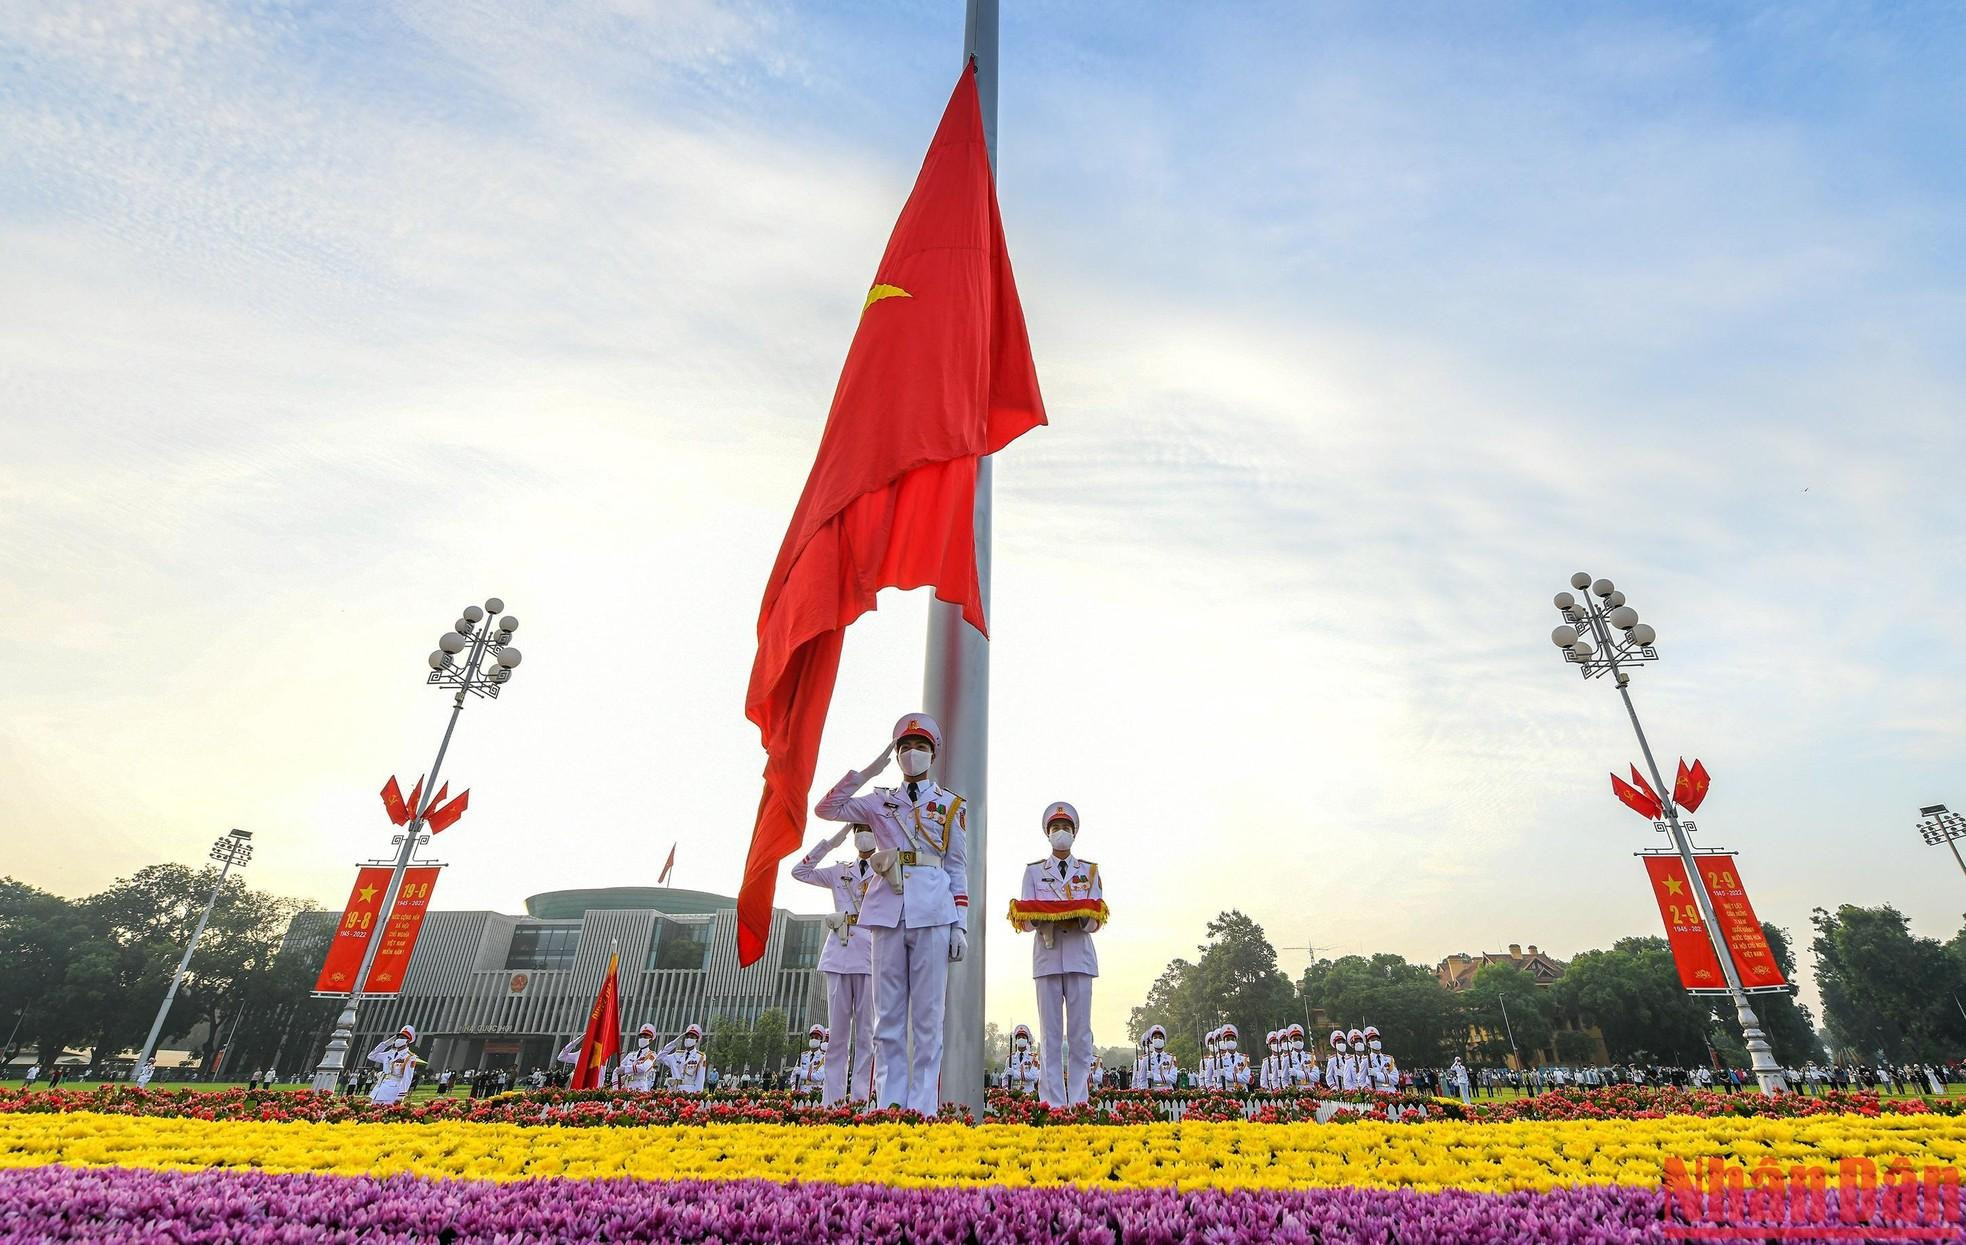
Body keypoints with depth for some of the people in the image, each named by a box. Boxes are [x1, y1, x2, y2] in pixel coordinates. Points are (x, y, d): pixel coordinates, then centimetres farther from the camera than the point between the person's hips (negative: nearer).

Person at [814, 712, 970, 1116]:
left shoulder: (950, 804, 9)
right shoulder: (881, 802, 14)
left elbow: (958, 868, 7)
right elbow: (826, 809, 5)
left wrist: (960, 925, 0)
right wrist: (866, 772, 0)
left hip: (933, 915, -2)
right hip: (887, 913, 2)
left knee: (927, 1015, 1)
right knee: (888, 1014, 5)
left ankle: (922, 1106, 7)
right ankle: (889, 1104, 12)